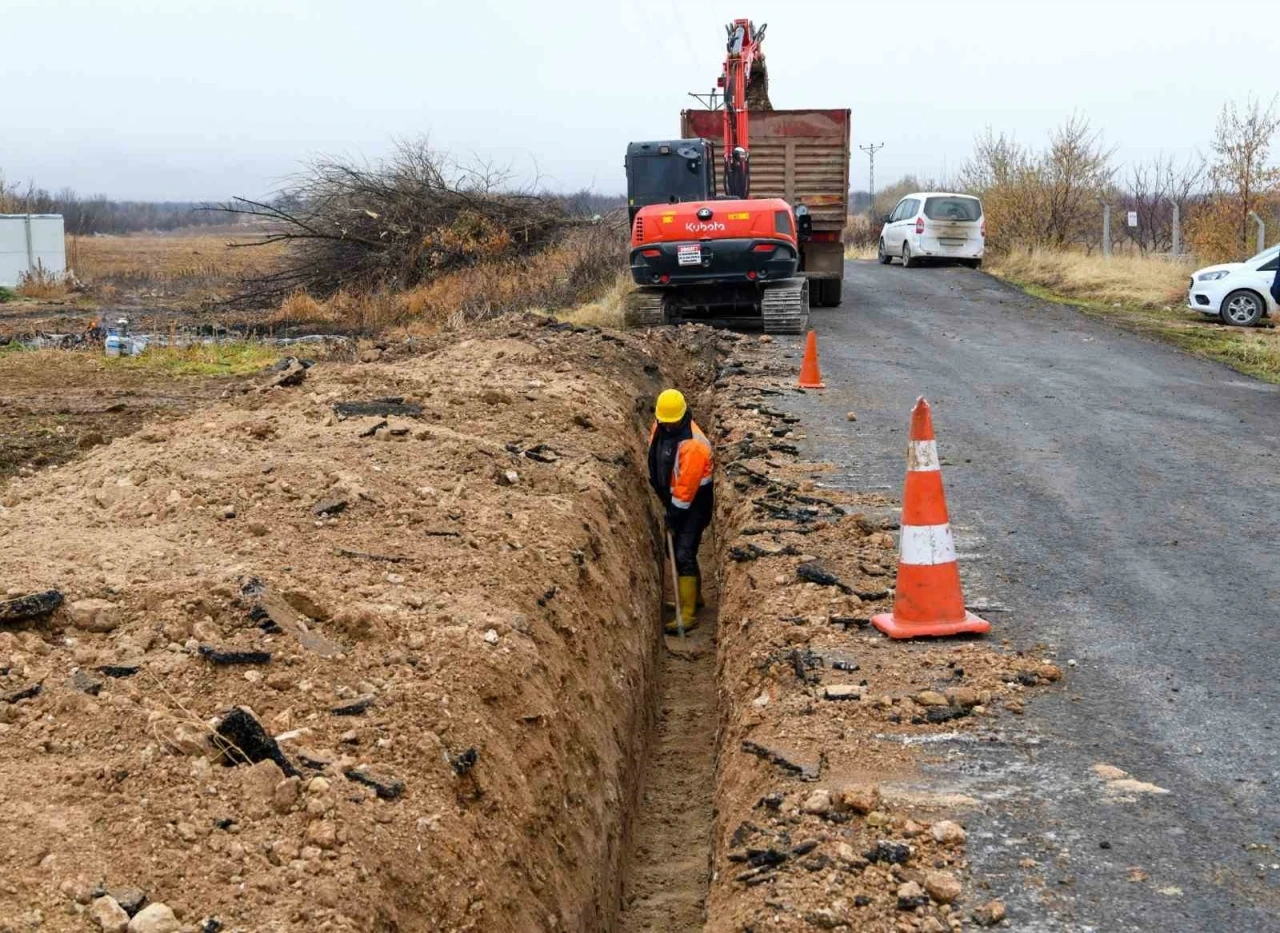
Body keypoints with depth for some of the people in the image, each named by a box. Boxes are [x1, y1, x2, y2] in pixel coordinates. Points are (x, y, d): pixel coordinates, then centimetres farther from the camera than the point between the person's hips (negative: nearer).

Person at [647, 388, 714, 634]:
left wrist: (674, 518, -20)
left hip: (695, 503, -9)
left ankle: (689, 614, -8)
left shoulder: (693, 444, -30)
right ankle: (694, 595, 35)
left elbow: (686, 487, -26)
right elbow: (655, 456, 16)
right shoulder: (660, 427, -3)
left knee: (684, 555, -12)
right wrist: (655, 482, 20)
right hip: (672, 498, 9)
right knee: (675, 549, 17)